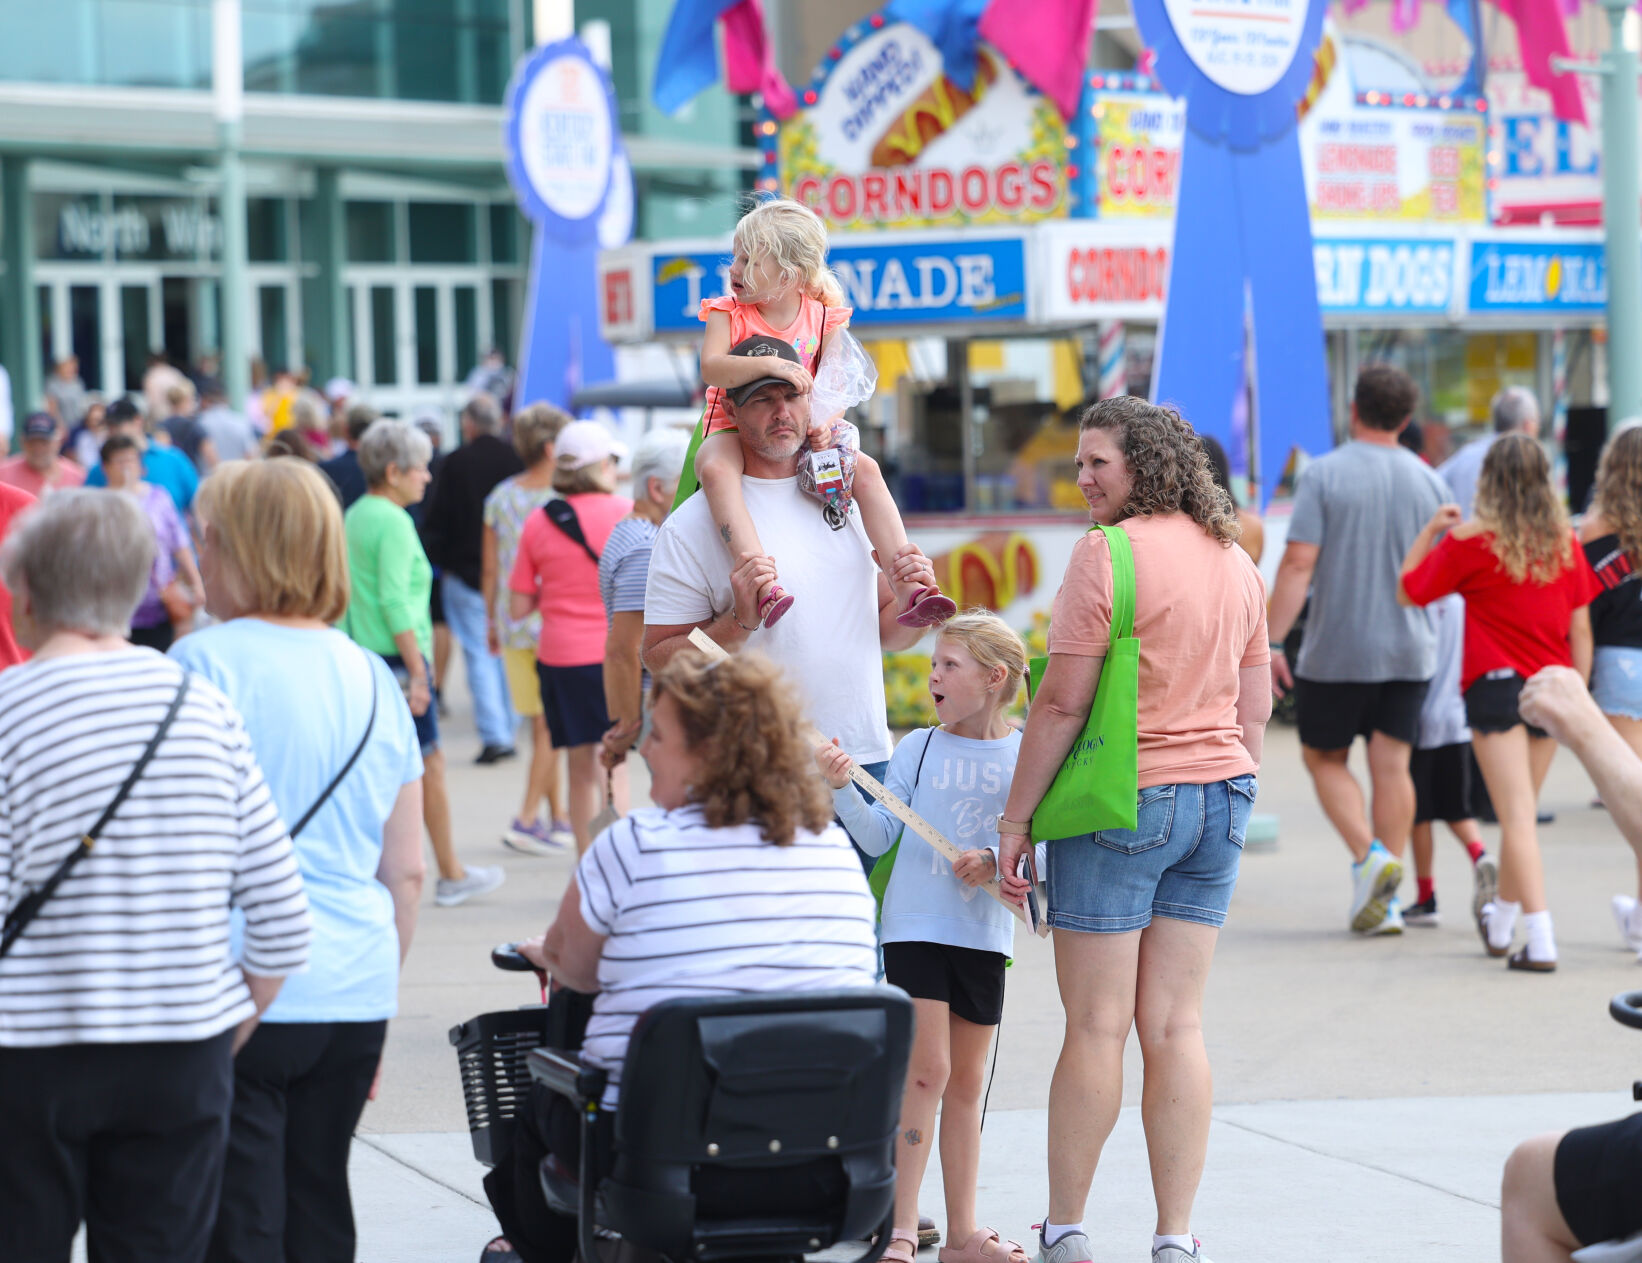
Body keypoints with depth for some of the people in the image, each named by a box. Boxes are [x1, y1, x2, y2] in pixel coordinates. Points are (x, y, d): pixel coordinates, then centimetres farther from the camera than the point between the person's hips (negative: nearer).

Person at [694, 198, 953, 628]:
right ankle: (764, 586, -53)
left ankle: (908, 591, -25)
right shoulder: (727, 313, -3)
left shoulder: (823, 318, 2)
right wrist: (769, 365, -36)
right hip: (734, 430, -2)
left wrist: (824, 421, -23)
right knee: (716, 469, -37)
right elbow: (711, 368, -21)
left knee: (866, 470, -20)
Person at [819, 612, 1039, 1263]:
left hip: (984, 934, 2)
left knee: (966, 1081, 10)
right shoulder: (919, 747, 2)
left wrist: (998, 860, -17)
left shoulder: (1025, 756, 0)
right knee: (925, 1070, -10)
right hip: (915, 927, -2)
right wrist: (842, 790, -15)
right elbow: (878, 837, -1)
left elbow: (1044, 843, -1)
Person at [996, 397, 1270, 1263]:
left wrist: (1015, 815, -7)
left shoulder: (1107, 553, -13)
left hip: (1125, 797, -7)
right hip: (1217, 799, 7)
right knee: (1175, 1024, 8)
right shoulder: (1235, 563, 11)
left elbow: (1062, 702, -13)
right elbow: (1254, 707, 15)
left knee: (1096, 1026, 1)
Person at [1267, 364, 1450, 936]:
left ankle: (1369, 856, -10)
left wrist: (1273, 641, -14)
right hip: (1408, 650, 3)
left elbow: (1298, 564, -15)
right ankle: (1385, 902, 5)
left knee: (1324, 757, 12)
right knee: (1392, 766, 6)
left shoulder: (1324, 475, -9)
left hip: (1336, 651, -3)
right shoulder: (1428, 481, 4)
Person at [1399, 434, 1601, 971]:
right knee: (1522, 810, 18)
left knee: (1517, 816, -8)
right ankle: (1501, 920, 35)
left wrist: (1429, 531, 12)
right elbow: (1581, 629, 5)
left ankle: (1541, 941, -16)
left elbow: (1408, 591, 3)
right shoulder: (1564, 541, 2)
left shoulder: (1470, 541, -8)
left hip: (1496, 685, -4)